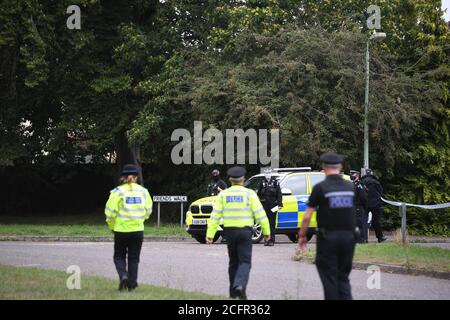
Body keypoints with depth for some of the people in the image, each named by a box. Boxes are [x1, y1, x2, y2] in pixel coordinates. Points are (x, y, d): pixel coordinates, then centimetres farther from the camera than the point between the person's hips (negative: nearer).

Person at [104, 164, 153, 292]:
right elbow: (148, 210, 9)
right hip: (138, 229, 2)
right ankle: (132, 284, 8)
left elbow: (110, 211, -9)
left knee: (119, 256, 13)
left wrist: (112, 226, 5)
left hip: (121, 230, -2)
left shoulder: (118, 191, -8)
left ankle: (123, 275, -11)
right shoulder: (143, 191, 3)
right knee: (134, 258, 11)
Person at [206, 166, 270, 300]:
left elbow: (215, 215, -1)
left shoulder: (223, 194, 3)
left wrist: (210, 234, -2)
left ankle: (233, 292, 18)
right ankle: (240, 285, -27)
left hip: (229, 231, 3)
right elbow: (260, 213, -7)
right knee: (245, 261, -2)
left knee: (233, 262, 16)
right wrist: (266, 231, 1)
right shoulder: (249, 193, -4)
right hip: (245, 231, -3)